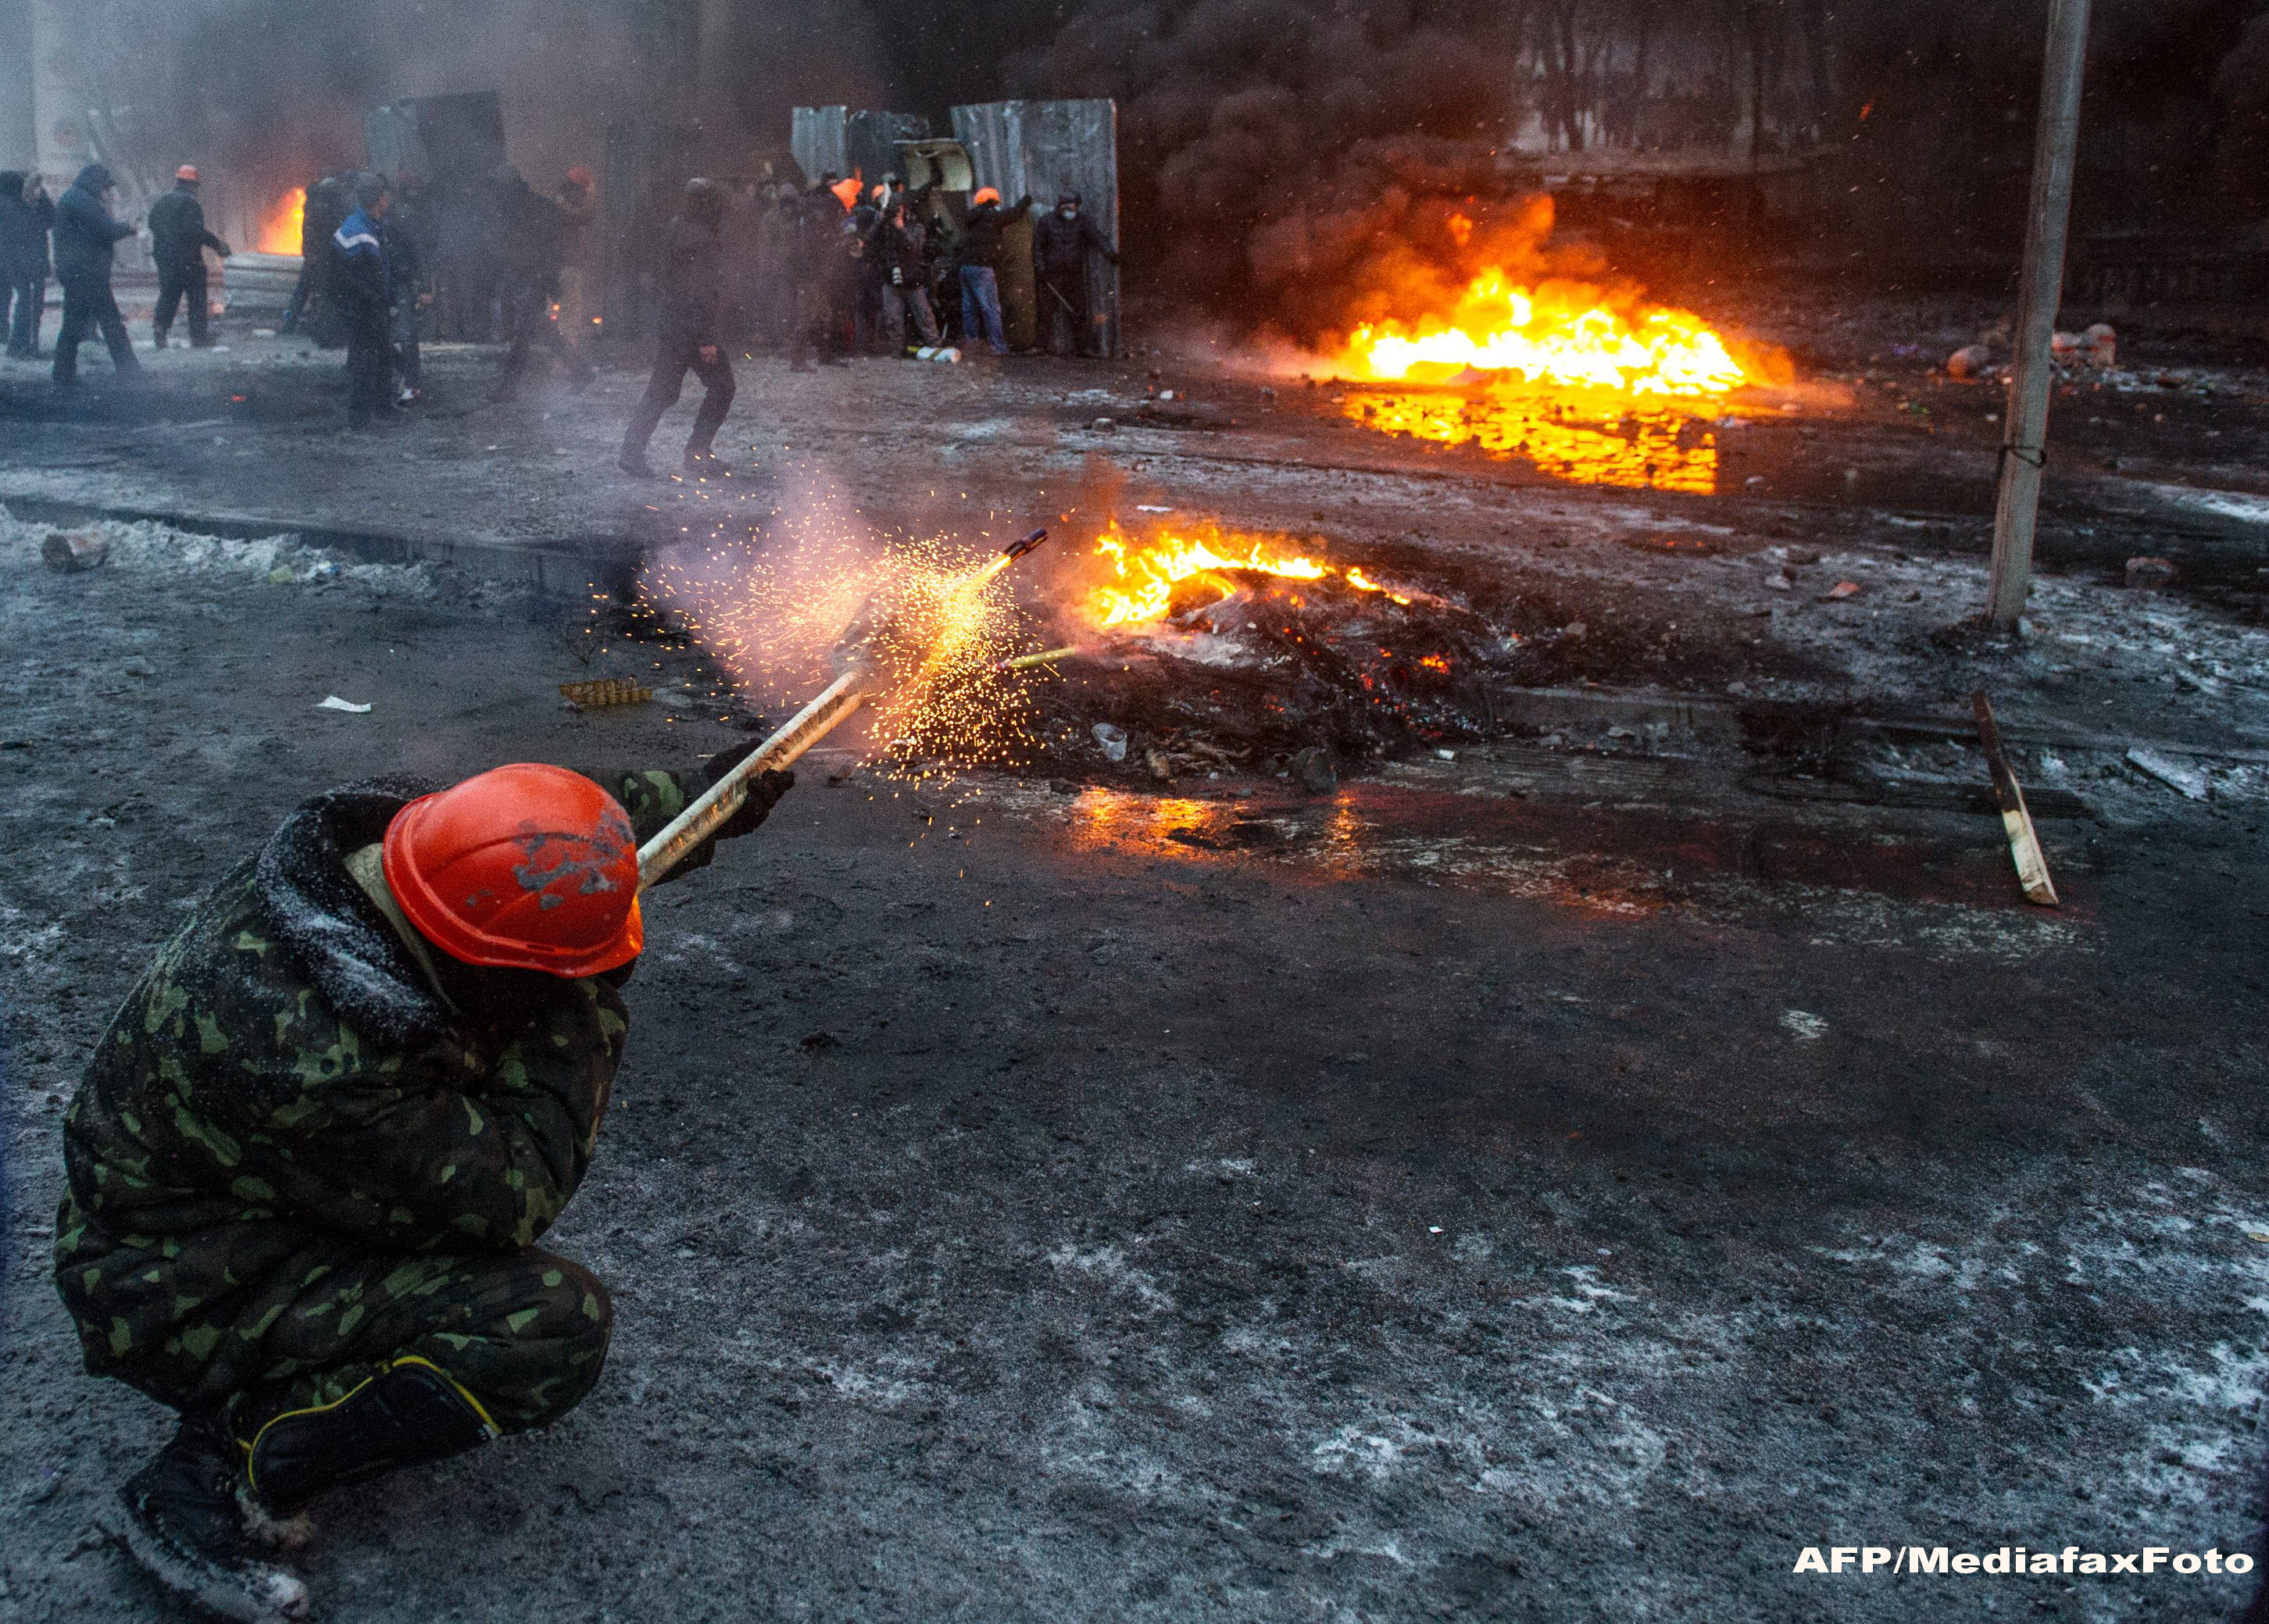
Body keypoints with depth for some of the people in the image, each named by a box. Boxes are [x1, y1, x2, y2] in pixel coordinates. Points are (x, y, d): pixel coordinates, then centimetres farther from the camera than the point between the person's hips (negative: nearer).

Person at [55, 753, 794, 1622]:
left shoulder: (374, 836, -18)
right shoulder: (309, 1059, -40)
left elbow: (563, 812, 4)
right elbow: (509, 1205, -25)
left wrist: (699, 796, 15)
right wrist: (583, 1009, -22)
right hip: (179, 1303, -9)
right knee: (557, 1321, -24)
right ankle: (216, 1478, -10)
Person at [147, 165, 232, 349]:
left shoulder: (161, 202, 14)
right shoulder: (190, 203, -12)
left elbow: (152, 225, 18)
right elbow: (196, 231, -21)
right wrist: (217, 244, -15)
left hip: (164, 259, 7)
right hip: (188, 259, -7)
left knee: (167, 296, 13)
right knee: (197, 299, 0)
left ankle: (159, 333, 4)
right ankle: (198, 338, -2)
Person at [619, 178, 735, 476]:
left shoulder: (673, 230, 12)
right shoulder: (701, 239, -17)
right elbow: (700, 293, -21)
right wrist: (706, 339, -21)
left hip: (668, 325, 9)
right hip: (692, 328, -9)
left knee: (662, 390, 12)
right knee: (721, 387, 6)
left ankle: (632, 451, 5)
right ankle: (697, 452, 5)